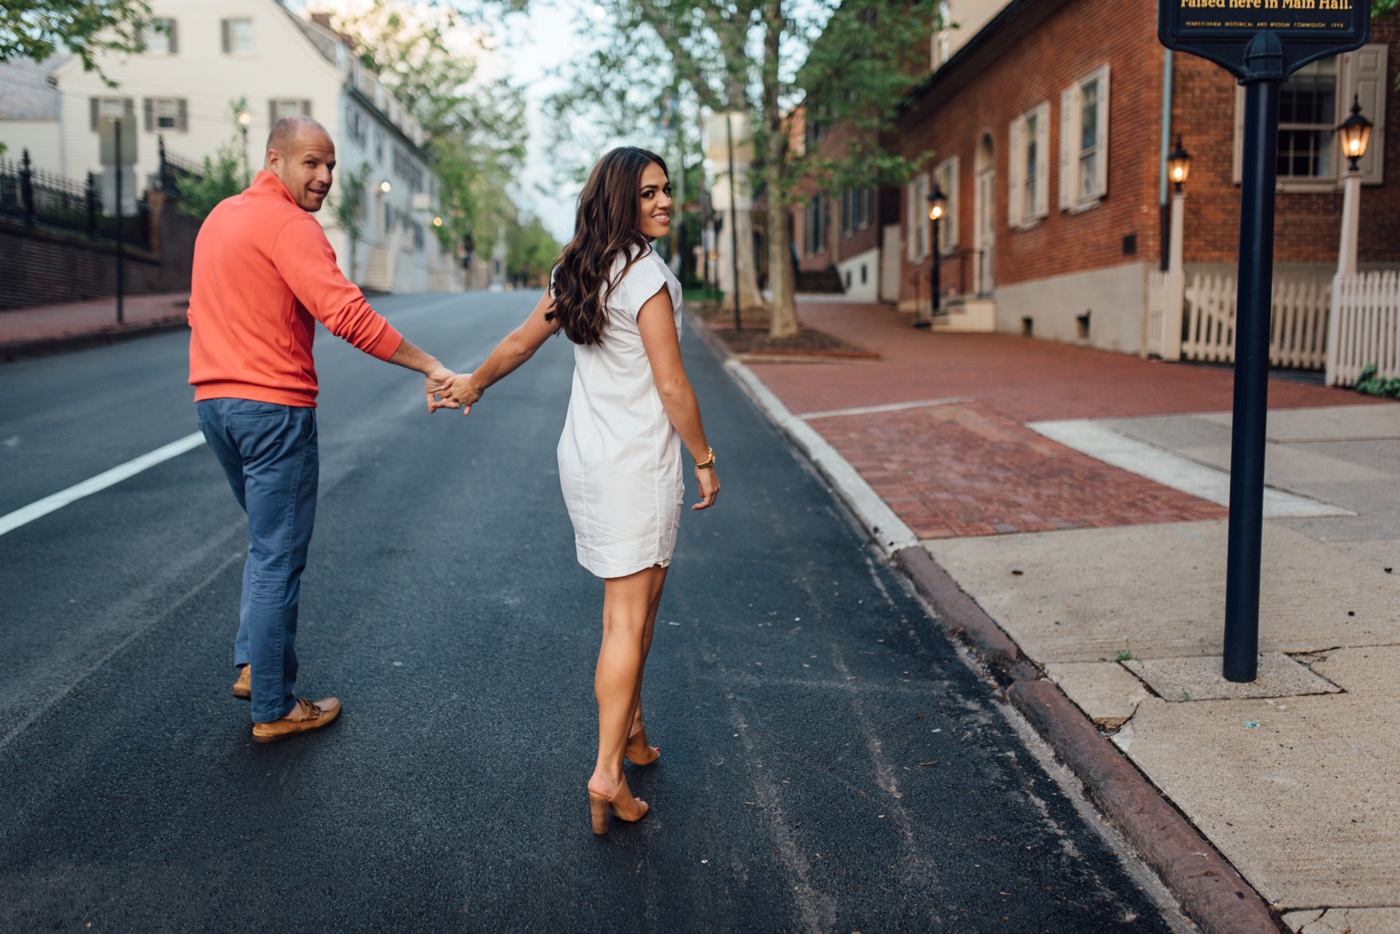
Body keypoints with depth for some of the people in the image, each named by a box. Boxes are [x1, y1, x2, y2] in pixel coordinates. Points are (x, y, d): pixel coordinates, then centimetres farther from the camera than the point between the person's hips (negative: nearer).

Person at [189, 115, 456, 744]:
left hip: (214, 401, 9)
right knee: (278, 560, 0)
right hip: (273, 407, -9)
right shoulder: (288, 225, -13)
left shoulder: (220, 216, 17)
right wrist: (430, 368, -24)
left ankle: (253, 666, 24)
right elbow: (348, 315, -25)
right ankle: (274, 710, 9)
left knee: (267, 539, 24)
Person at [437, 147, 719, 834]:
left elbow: (521, 343, 16)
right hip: (638, 461, -8)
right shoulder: (646, 276, -15)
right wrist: (705, 461, -6)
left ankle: (630, 730, 31)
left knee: (630, 606, 19)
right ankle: (607, 771, -4)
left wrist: (474, 382, 28)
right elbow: (672, 387, -14)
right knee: (628, 618, -4)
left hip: (585, 456, 8)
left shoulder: (574, 274, 9)